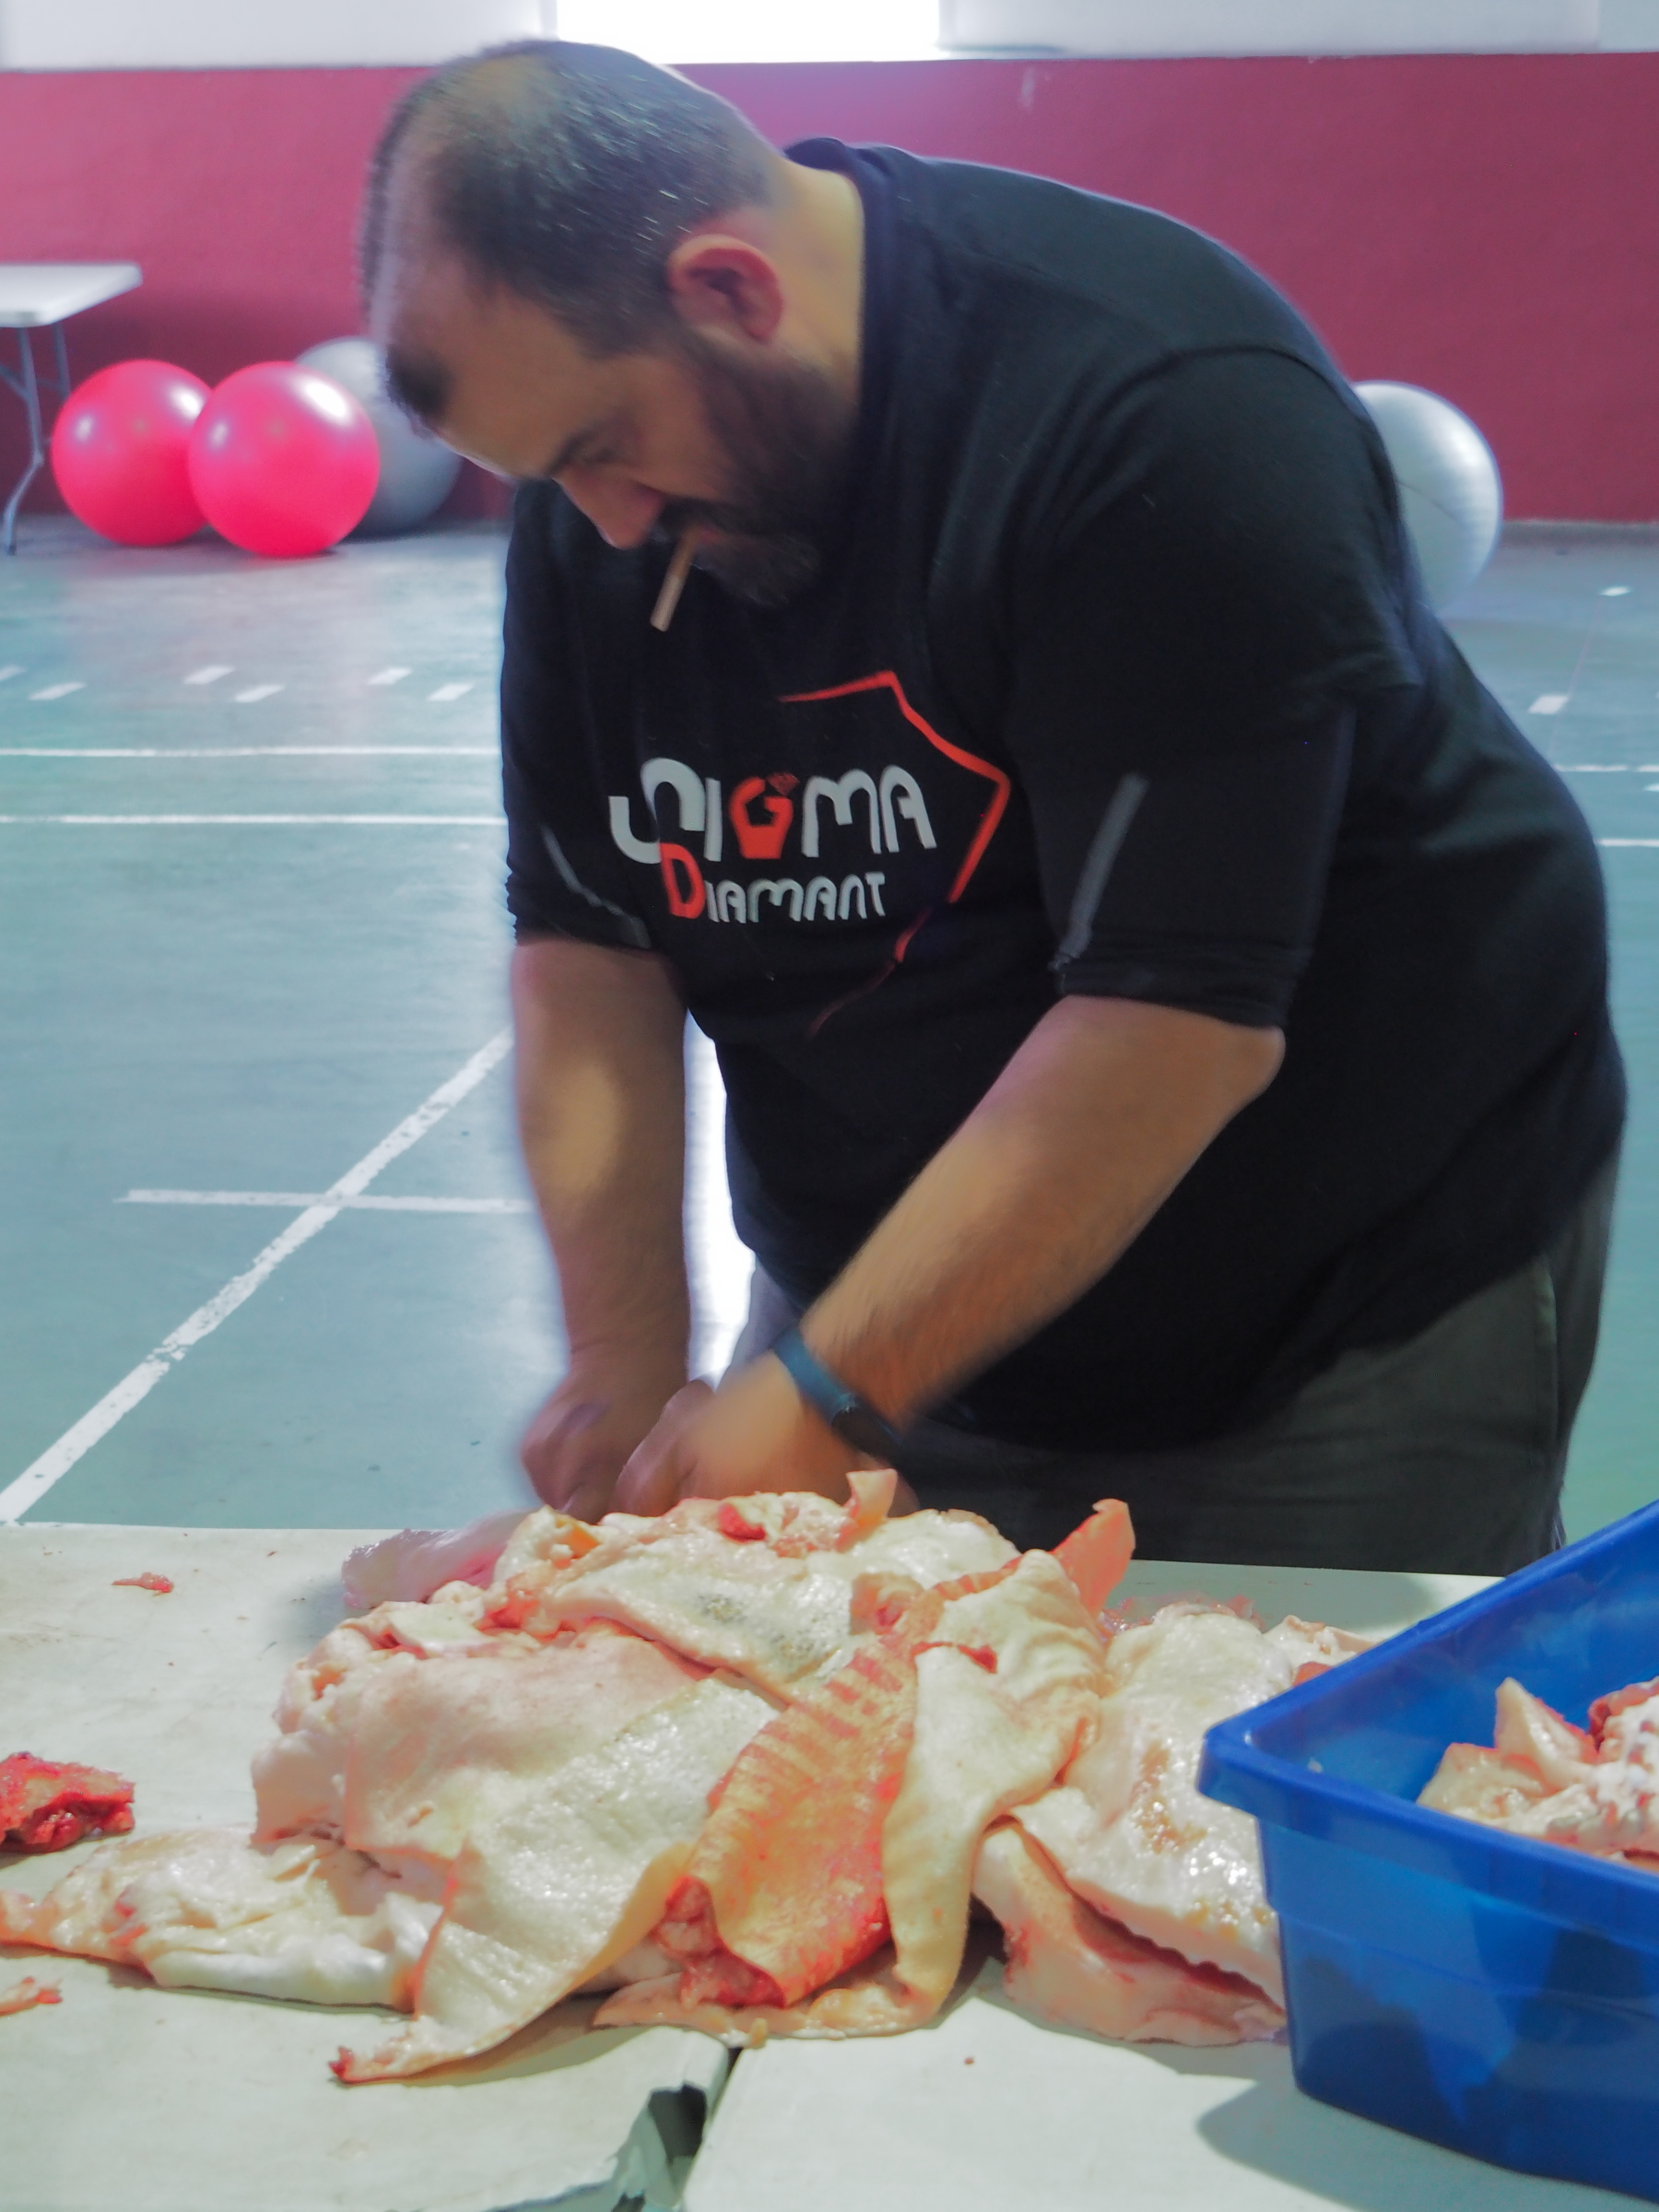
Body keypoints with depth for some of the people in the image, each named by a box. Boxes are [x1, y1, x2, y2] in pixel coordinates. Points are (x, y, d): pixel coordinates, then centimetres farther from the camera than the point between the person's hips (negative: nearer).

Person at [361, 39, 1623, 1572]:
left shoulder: (1163, 411, -27)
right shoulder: (591, 470, -5)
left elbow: (1180, 1025, -30)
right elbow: (586, 943, -3)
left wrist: (823, 1399, -28)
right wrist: (626, 1372, -14)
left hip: (1352, 1322, -5)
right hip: (892, 1313, 6)